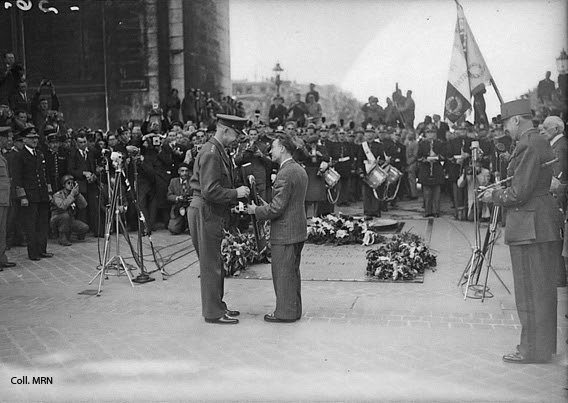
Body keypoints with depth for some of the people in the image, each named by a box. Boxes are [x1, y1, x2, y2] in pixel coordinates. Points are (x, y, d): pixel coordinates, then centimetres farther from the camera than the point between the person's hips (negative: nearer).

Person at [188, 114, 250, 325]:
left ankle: (217, 306, 28)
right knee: (210, 264, -2)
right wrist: (235, 193, -16)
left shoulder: (218, 151, 14)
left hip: (213, 214, 11)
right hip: (205, 213, -11)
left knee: (215, 263, 17)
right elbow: (210, 191, -24)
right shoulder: (210, 153, -18)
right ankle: (213, 313, 7)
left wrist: (237, 190, 8)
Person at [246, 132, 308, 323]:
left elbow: (277, 208, -22)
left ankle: (285, 312, 7)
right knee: (292, 272, 17)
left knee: (283, 273, 0)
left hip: (285, 233, -10)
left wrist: (257, 211, -7)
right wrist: (266, 207, 16)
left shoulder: (285, 174, -20)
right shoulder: (300, 170, 12)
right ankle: (294, 309, 25)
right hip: (297, 230, 10)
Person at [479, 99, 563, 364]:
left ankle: (533, 350, 11)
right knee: (543, 289, 17)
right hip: (545, 223, 10)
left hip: (530, 227, -10)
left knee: (531, 290, 0)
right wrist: (499, 190, 10)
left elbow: (518, 193, -21)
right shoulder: (540, 142, 13)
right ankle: (544, 342, 29)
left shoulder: (528, 145, -18)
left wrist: (494, 197, -4)